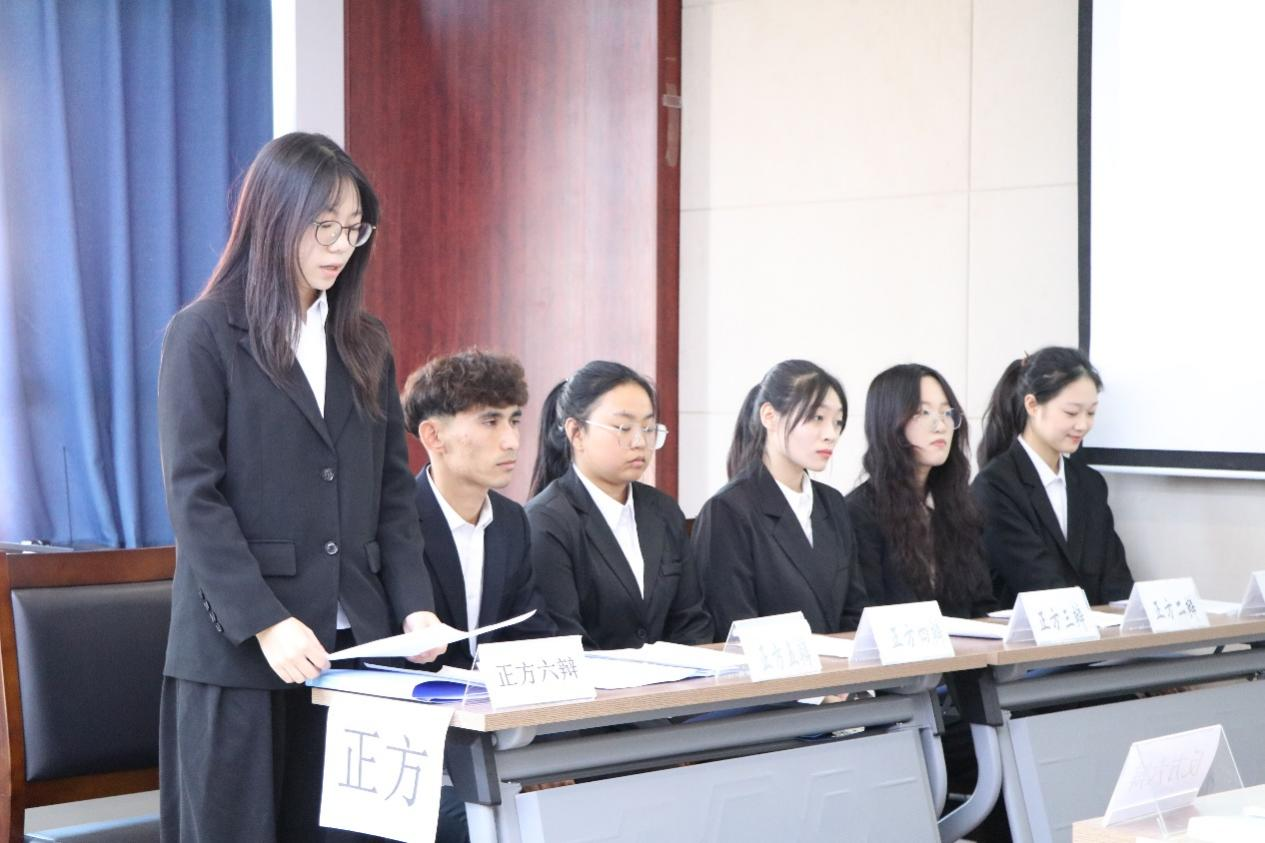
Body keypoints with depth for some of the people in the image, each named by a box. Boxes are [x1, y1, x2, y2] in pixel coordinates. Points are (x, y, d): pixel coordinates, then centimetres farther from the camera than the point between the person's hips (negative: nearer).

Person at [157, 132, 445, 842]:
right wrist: (265, 623, -18)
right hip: (237, 648, -4)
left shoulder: (365, 344, 14)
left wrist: (414, 607, -2)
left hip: (352, 642, 4)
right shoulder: (204, 335, -2)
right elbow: (194, 497, -9)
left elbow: (393, 492, 13)